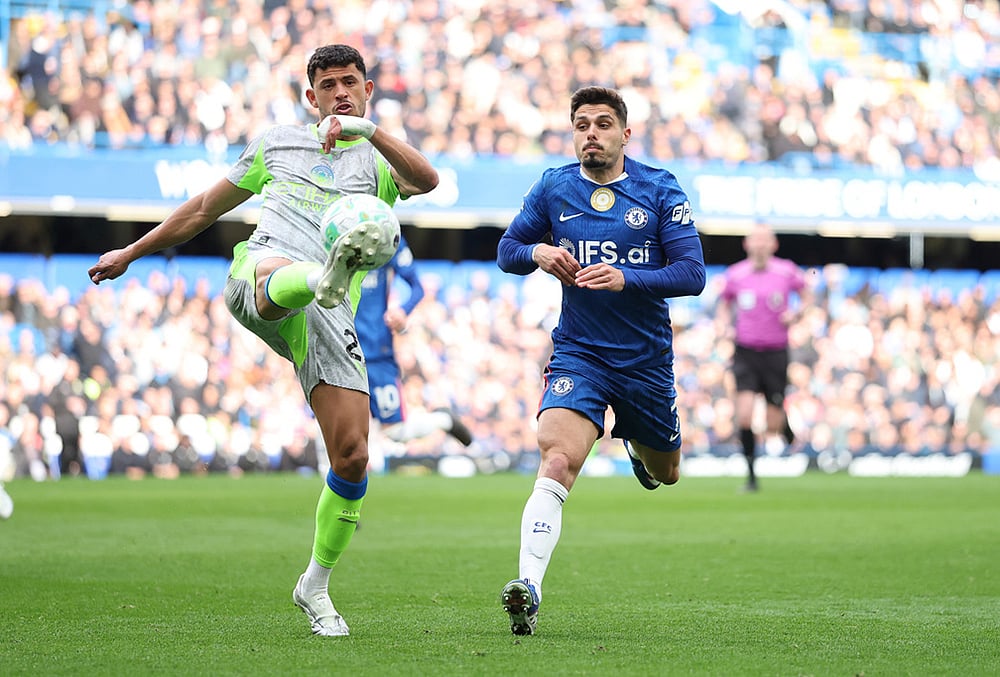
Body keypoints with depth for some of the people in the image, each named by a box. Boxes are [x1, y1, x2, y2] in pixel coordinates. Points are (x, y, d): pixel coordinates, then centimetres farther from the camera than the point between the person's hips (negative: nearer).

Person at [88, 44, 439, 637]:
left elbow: (426, 180, -6)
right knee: (281, 276, -41)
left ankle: (316, 586, 10)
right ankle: (329, 275, -79)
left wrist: (368, 130, -21)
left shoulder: (379, 161, 19)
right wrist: (132, 252, 39)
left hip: (331, 319, 0)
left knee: (352, 459, -8)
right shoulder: (277, 143, 25)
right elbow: (207, 207, 35)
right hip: (259, 274, 0)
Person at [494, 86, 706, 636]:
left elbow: (692, 273, -10)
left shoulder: (660, 190, -4)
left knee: (664, 472, 22)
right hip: (578, 353, -1)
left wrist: (626, 279, -25)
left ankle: (639, 446, 59)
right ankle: (528, 588, -34)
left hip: (647, 358, 1)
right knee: (556, 463, -26)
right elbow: (507, 250, 11)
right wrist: (536, 251, -13)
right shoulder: (553, 188, 1)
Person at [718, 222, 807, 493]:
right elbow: (725, 304, 19)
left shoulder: (787, 272, -3)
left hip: (775, 353, 0)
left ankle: (785, 423, 40)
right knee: (745, 414, -17)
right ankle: (751, 475, -6)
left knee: (773, 426, 1)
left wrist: (795, 313, -8)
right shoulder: (734, 275, 0)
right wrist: (727, 325, 0)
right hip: (745, 352, 0)